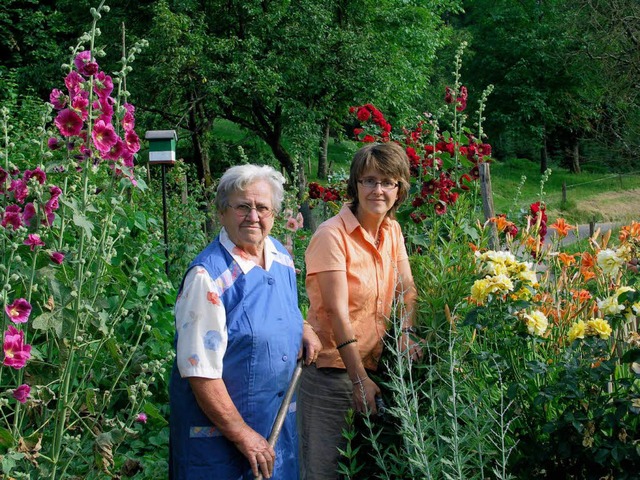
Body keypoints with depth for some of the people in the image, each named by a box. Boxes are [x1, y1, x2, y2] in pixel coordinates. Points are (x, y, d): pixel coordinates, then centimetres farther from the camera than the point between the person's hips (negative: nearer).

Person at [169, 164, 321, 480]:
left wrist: (303, 329, 2)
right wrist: (242, 434, -20)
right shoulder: (208, 276, -20)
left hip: (279, 419, 7)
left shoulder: (280, 256, 3)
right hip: (218, 431, -7)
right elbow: (199, 371, -22)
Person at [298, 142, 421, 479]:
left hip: (373, 364, 7)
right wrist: (359, 379, -21)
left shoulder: (392, 231, 7)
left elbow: (408, 290, 6)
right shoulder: (333, 234, -15)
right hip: (330, 370, -7)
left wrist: (406, 334, -15)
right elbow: (337, 312, -19)